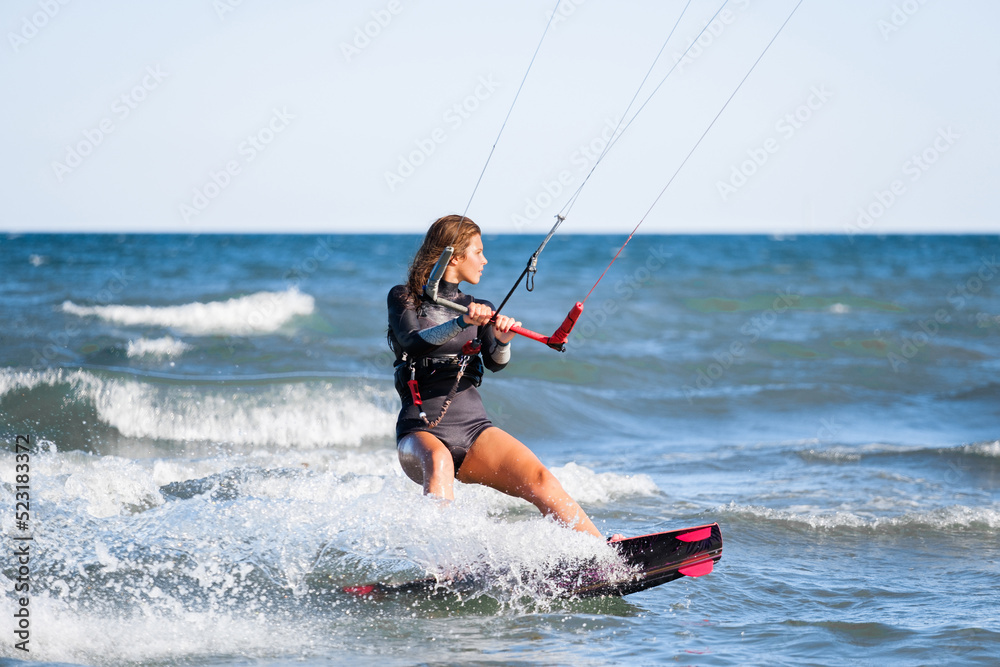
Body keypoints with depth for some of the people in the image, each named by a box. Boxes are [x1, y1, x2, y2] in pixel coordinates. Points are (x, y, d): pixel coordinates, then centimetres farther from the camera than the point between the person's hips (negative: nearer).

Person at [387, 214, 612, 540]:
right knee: (438, 462, -38)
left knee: (539, 479, -20)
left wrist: (502, 341, -22)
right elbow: (412, 344, -14)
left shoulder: (480, 309, 19)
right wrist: (461, 323, -30)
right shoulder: (403, 299, 7)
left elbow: (495, 363, 0)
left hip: (474, 428, 4)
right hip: (422, 431, -4)